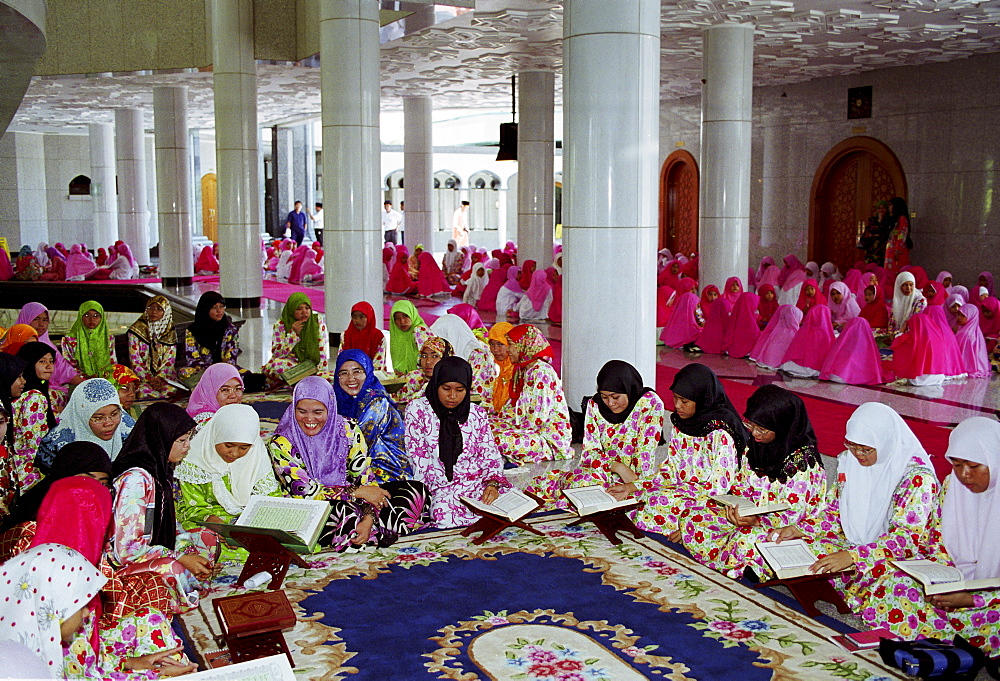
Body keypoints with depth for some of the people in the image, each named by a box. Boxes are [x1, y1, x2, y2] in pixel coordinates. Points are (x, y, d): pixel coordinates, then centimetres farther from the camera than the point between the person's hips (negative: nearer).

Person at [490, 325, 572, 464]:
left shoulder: (542, 372, -17)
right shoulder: (522, 370, 13)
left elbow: (537, 420, -22)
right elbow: (513, 408, 17)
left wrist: (507, 432, -16)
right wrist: (492, 420, 4)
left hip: (551, 440, -10)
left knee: (500, 441, -30)